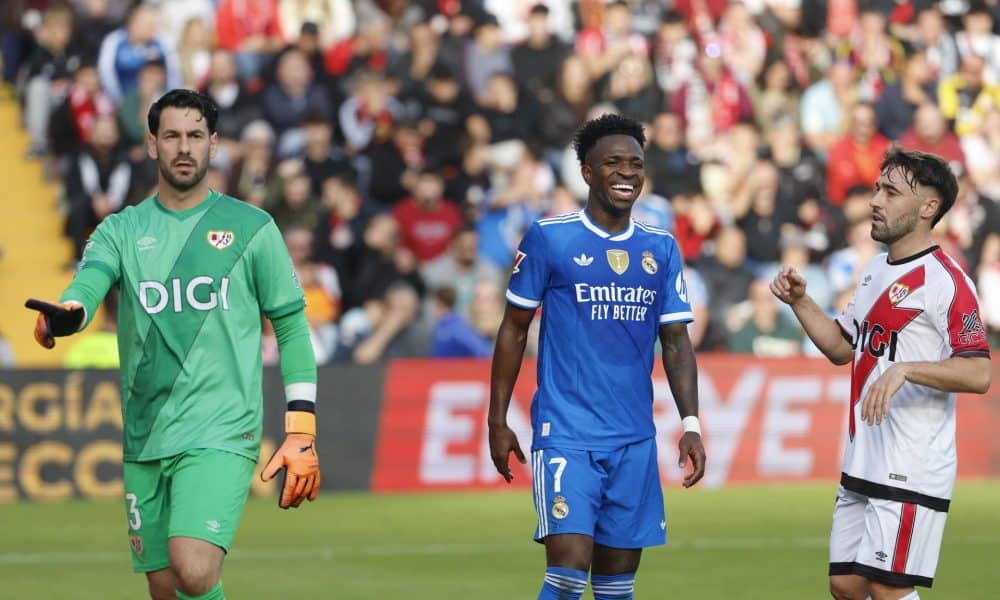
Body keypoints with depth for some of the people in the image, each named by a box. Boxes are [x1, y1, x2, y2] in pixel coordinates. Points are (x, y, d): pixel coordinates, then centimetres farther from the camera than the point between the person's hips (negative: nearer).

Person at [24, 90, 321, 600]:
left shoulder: (252, 228, 3)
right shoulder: (121, 230, 8)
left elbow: (291, 327, 6)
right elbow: (90, 279, -12)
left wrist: (301, 434, 0)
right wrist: (66, 312, -38)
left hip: (221, 435, -3)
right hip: (143, 442, 3)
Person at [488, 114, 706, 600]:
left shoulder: (662, 249, 10)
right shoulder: (548, 238, -1)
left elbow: (676, 343, 11)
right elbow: (513, 329, 4)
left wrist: (690, 423, -1)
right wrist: (497, 421, 0)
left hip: (635, 441, 4)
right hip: (565, 435, -4)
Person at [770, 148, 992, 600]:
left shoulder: (946, 281, -13)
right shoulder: (875, 271, 14)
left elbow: (978, 374, -20)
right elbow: (841, 348, 24)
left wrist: (906, 369, -32)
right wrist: (799, 301, 11)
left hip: (911, 472, -9)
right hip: (862, 464, 9)